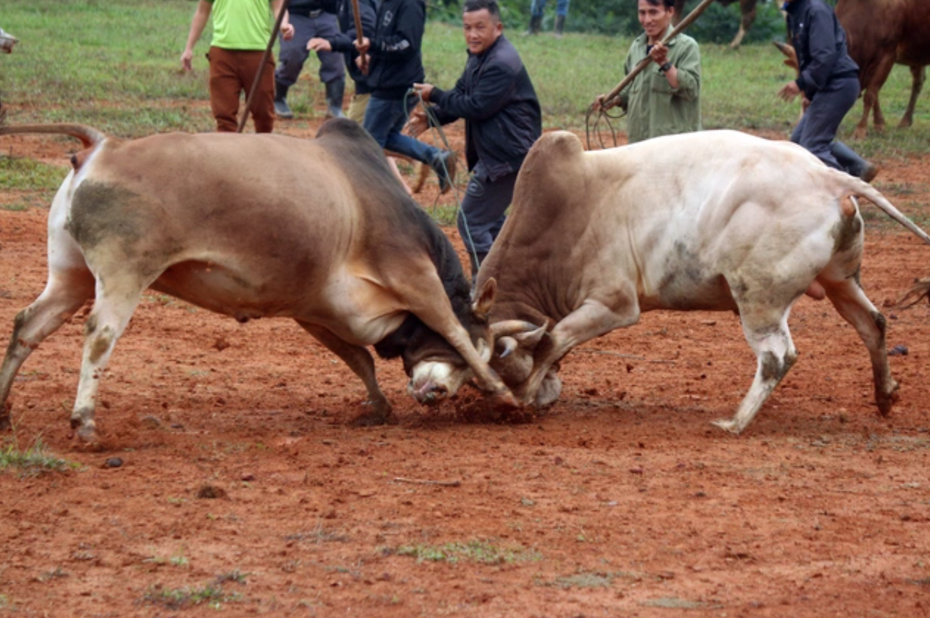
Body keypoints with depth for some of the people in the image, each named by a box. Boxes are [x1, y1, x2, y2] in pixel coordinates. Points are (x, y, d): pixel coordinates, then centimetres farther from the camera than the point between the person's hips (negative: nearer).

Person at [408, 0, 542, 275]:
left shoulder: (502, 64, -23)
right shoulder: (480, 56, 11)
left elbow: (476, 107, -22)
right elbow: (461, 94, 13)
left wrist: (435, 95, -12)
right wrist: (433, 116, -2)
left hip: (505, 156, -11)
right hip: (497, 152, 11)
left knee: (472, 222, -8)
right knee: (491, 219, 24)